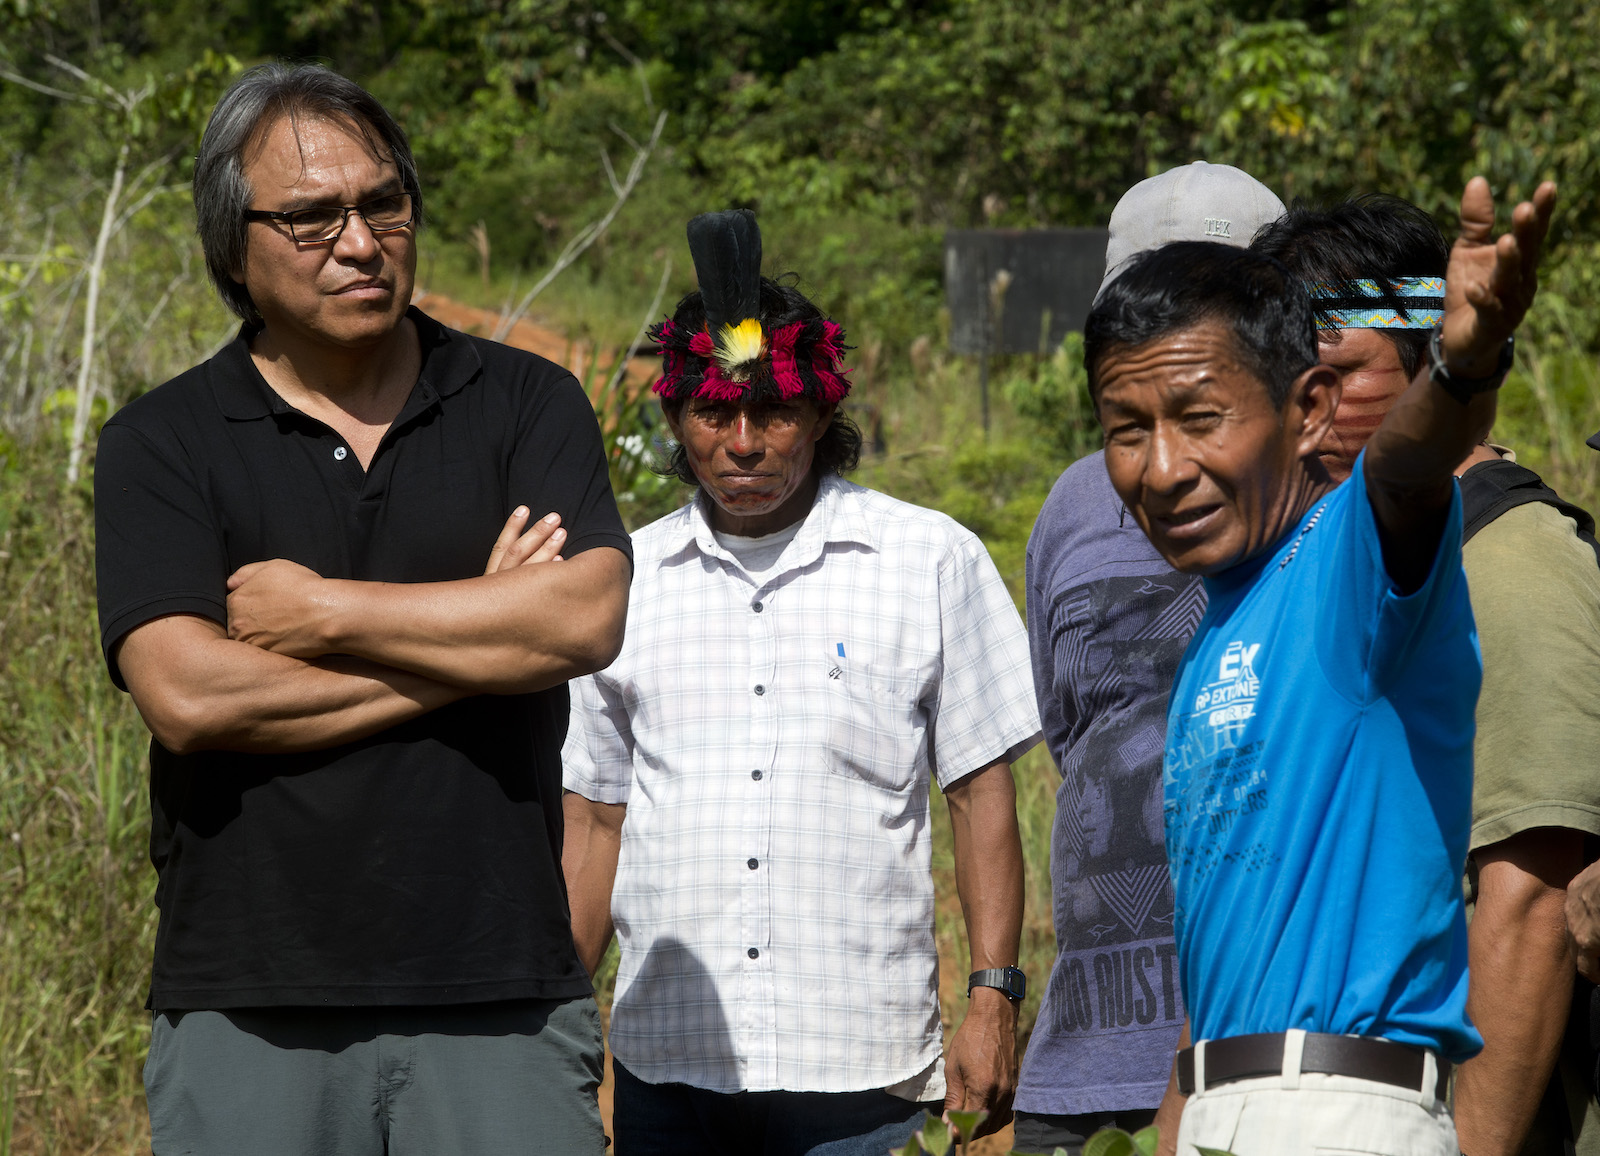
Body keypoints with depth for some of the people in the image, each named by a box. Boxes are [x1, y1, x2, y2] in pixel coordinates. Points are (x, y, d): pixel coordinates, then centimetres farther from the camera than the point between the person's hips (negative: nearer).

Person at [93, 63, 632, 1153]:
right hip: (247, 1012, 0)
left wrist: (324, 612, -7)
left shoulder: (525, 403, 8)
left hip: (499, 1001, 0)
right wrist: (474, 643, -6)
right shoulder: (162, 443, 4)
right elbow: (185, 695, -10)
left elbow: (586, 617, -9)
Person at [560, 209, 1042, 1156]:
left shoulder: (930, 562, 3)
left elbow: (983, 793, 4)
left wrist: (993, 1002, -3)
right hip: (666, 1063, 2)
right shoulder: (627, 579, 10)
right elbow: (598, 818, 15)